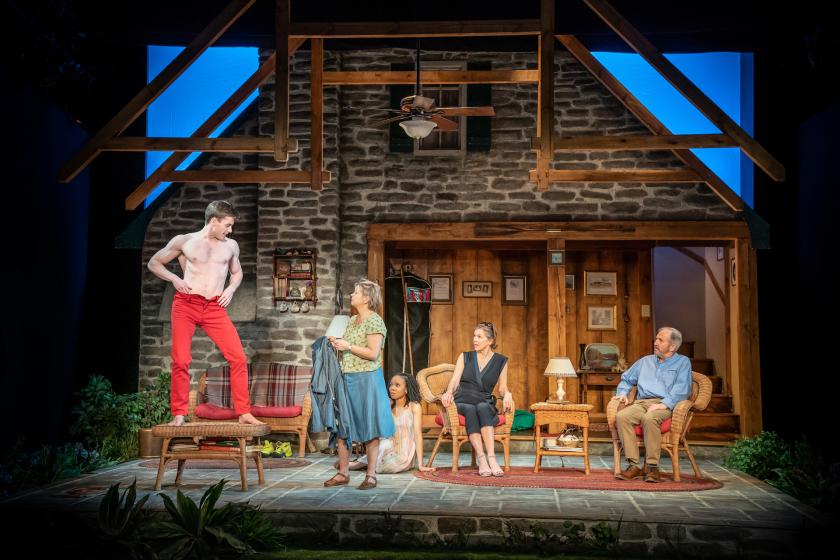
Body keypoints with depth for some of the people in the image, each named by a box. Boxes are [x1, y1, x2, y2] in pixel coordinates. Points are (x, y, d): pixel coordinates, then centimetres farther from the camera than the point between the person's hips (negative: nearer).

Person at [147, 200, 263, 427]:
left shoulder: (231, 246, 11)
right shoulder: (184, 241, 3)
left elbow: (237, 272, 27)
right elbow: (154, 263, 11)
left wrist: (231, 288, 6)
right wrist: (174, 279, -6)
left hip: (215, 308, 2)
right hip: (185, 305, -2)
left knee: (238, 357, -7)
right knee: (181, 360, -10)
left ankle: (244, 412, 2)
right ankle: (179, 414, 5)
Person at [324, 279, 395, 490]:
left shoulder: (374, 321, -10)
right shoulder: (352, 321, 15)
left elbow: (373, 353, -18)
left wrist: (348, 346, -16)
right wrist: (337, 343, 9)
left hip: (367, 380, -8)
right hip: (347, 379, 8)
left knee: (369, 429, -1)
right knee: (341, 426, 7)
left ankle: (371, 475, 7)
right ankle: (343, 472, 16)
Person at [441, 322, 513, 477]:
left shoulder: (501, 361, 13)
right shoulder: (465, 357, 14)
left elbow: (502, 387, 12)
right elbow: (455, 380, 3)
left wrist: (507, 394, -12)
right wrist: (449, 392, -19)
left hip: (485, 404, 0)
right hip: (463, 402, 0)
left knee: (482, 408, -37)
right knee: (470, 410, -36)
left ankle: (491, 458, -49)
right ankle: (482, 460, -47)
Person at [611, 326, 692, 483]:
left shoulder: (682, 362, 12)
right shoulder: (645, 361, 29)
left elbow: (682, 389, -3)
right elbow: (626, 379, 34)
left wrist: (665, 404, -18)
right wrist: (622, 393, 12)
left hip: (664, 406, -4)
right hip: (641, 403, 5)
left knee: (649, 418, -38)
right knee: (621, 416, -28)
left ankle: (652, 466, -31)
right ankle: (634, 465, -27)